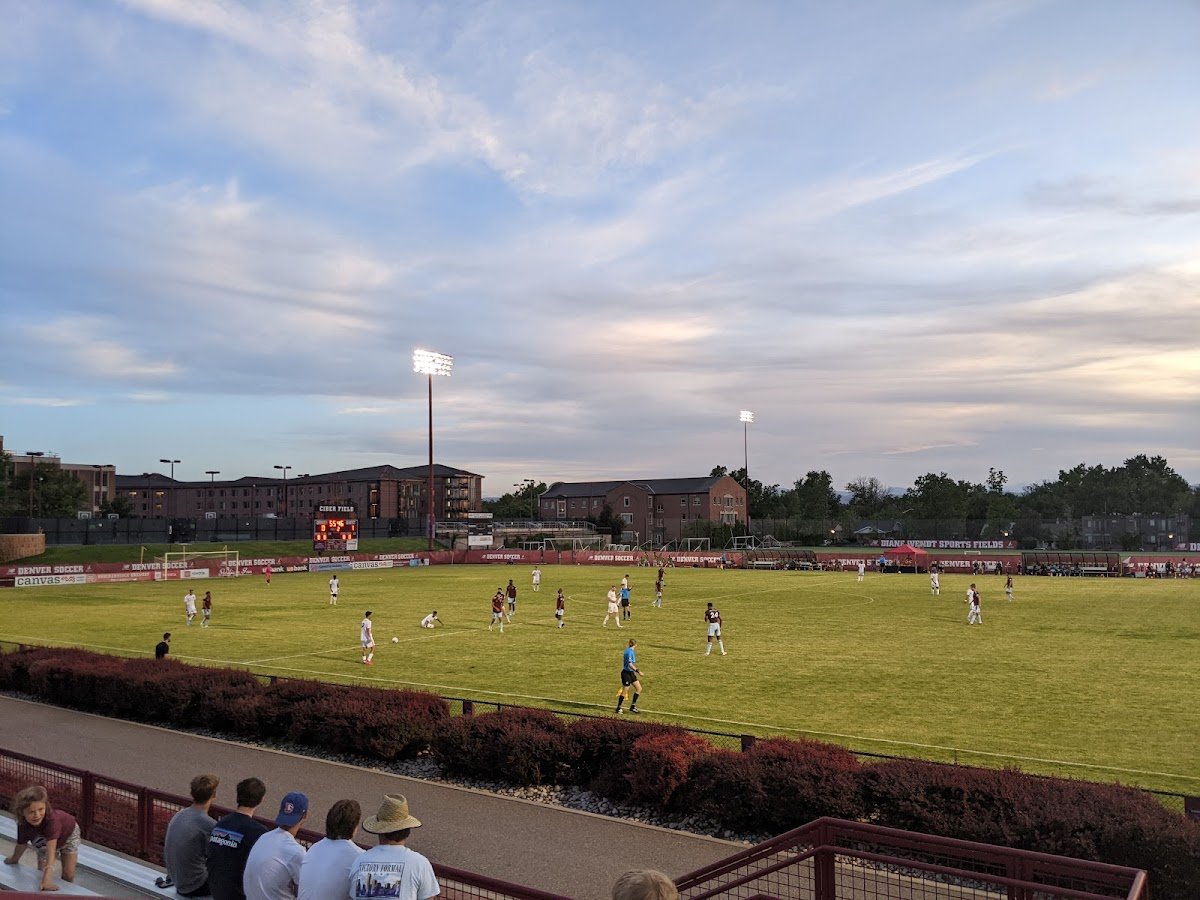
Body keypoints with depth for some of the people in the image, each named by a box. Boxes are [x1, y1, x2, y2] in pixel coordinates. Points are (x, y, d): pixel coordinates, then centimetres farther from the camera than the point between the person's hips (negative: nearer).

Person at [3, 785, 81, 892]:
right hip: (44, 842, 4)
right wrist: (14, 860, 9)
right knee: (42, 873, -6)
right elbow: (21, 845, -10)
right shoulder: (23, 826, -33)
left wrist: (47, 880, -58)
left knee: (68, 875, -5)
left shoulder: (51, 820, -48)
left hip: (68, 834, -3)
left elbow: (51, 851, -52)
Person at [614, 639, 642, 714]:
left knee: (639, 689, 8)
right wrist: (638, 671, -28)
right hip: (626, 673, -10)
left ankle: (633, 706, 15)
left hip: (631, 673, 10)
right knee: (624, 691, 0)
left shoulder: (629, 650, 9)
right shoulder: (630, 651, -19)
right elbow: (630, 664, -27)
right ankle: (618, 708, 14)